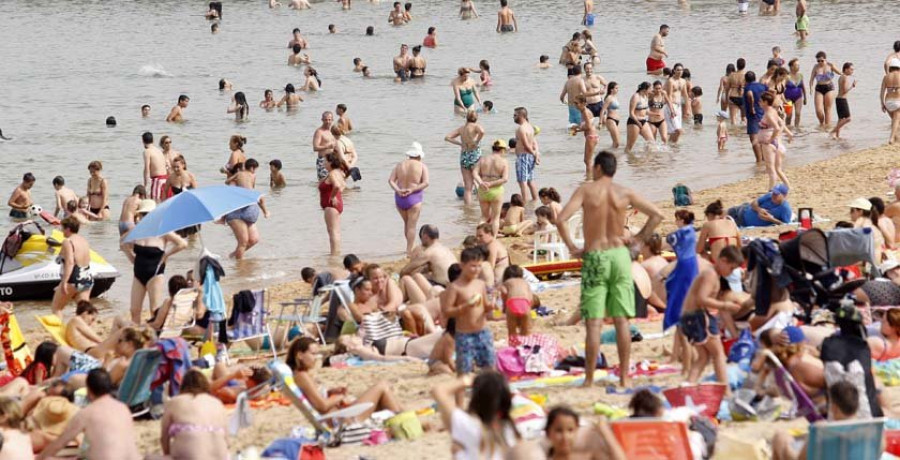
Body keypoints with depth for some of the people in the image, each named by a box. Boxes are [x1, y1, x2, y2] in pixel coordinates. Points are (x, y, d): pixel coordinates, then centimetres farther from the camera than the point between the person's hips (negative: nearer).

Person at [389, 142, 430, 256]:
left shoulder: (400, 165, 7)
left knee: (407, 223, 21)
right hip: (414, 197, -4)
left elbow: (391, 180, -1)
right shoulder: (422, 166, -3)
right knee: (412, 225, 2)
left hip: (399, 197, 4)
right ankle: (410, 250, 1)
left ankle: (411, 246, 31)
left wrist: (398, 190, -12)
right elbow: (426, 183, -13)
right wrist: (412, 189, -14)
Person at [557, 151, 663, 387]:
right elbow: (657, 215, 5)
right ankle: (624, 376, 6)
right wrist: (639, 238, 9)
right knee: (621, 320, 5)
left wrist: (572, 247, -6)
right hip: (619, 255, 2)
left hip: (594, 257, -2)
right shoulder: (625, 193, 3)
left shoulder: (586, 190, -5)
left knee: (594, 322, -1)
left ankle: (589, 378, -1)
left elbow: (561, 220, -16)